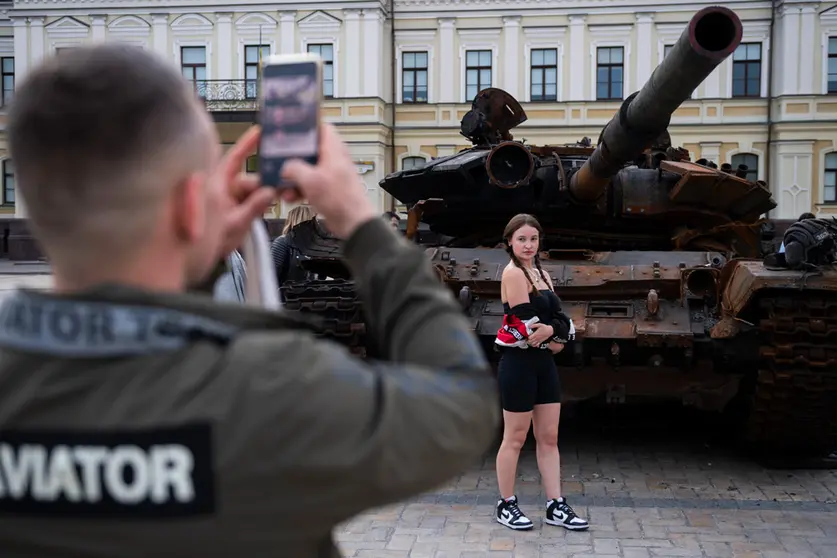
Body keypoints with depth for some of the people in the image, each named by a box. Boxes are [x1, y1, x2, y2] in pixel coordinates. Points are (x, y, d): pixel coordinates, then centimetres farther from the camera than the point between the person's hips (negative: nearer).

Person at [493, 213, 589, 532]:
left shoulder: (541, 274, 14)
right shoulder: (513, 273, -12)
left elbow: (560, 319, 9)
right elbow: (527, 324, -20)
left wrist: (550, 331, -12)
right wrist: (553, 335, -4)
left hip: (544, 363, 8)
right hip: (519, 363, -8)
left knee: (549, 437, 10)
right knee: (515, 438, 3)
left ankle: (555, 507, 18)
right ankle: (506, 506, 16)